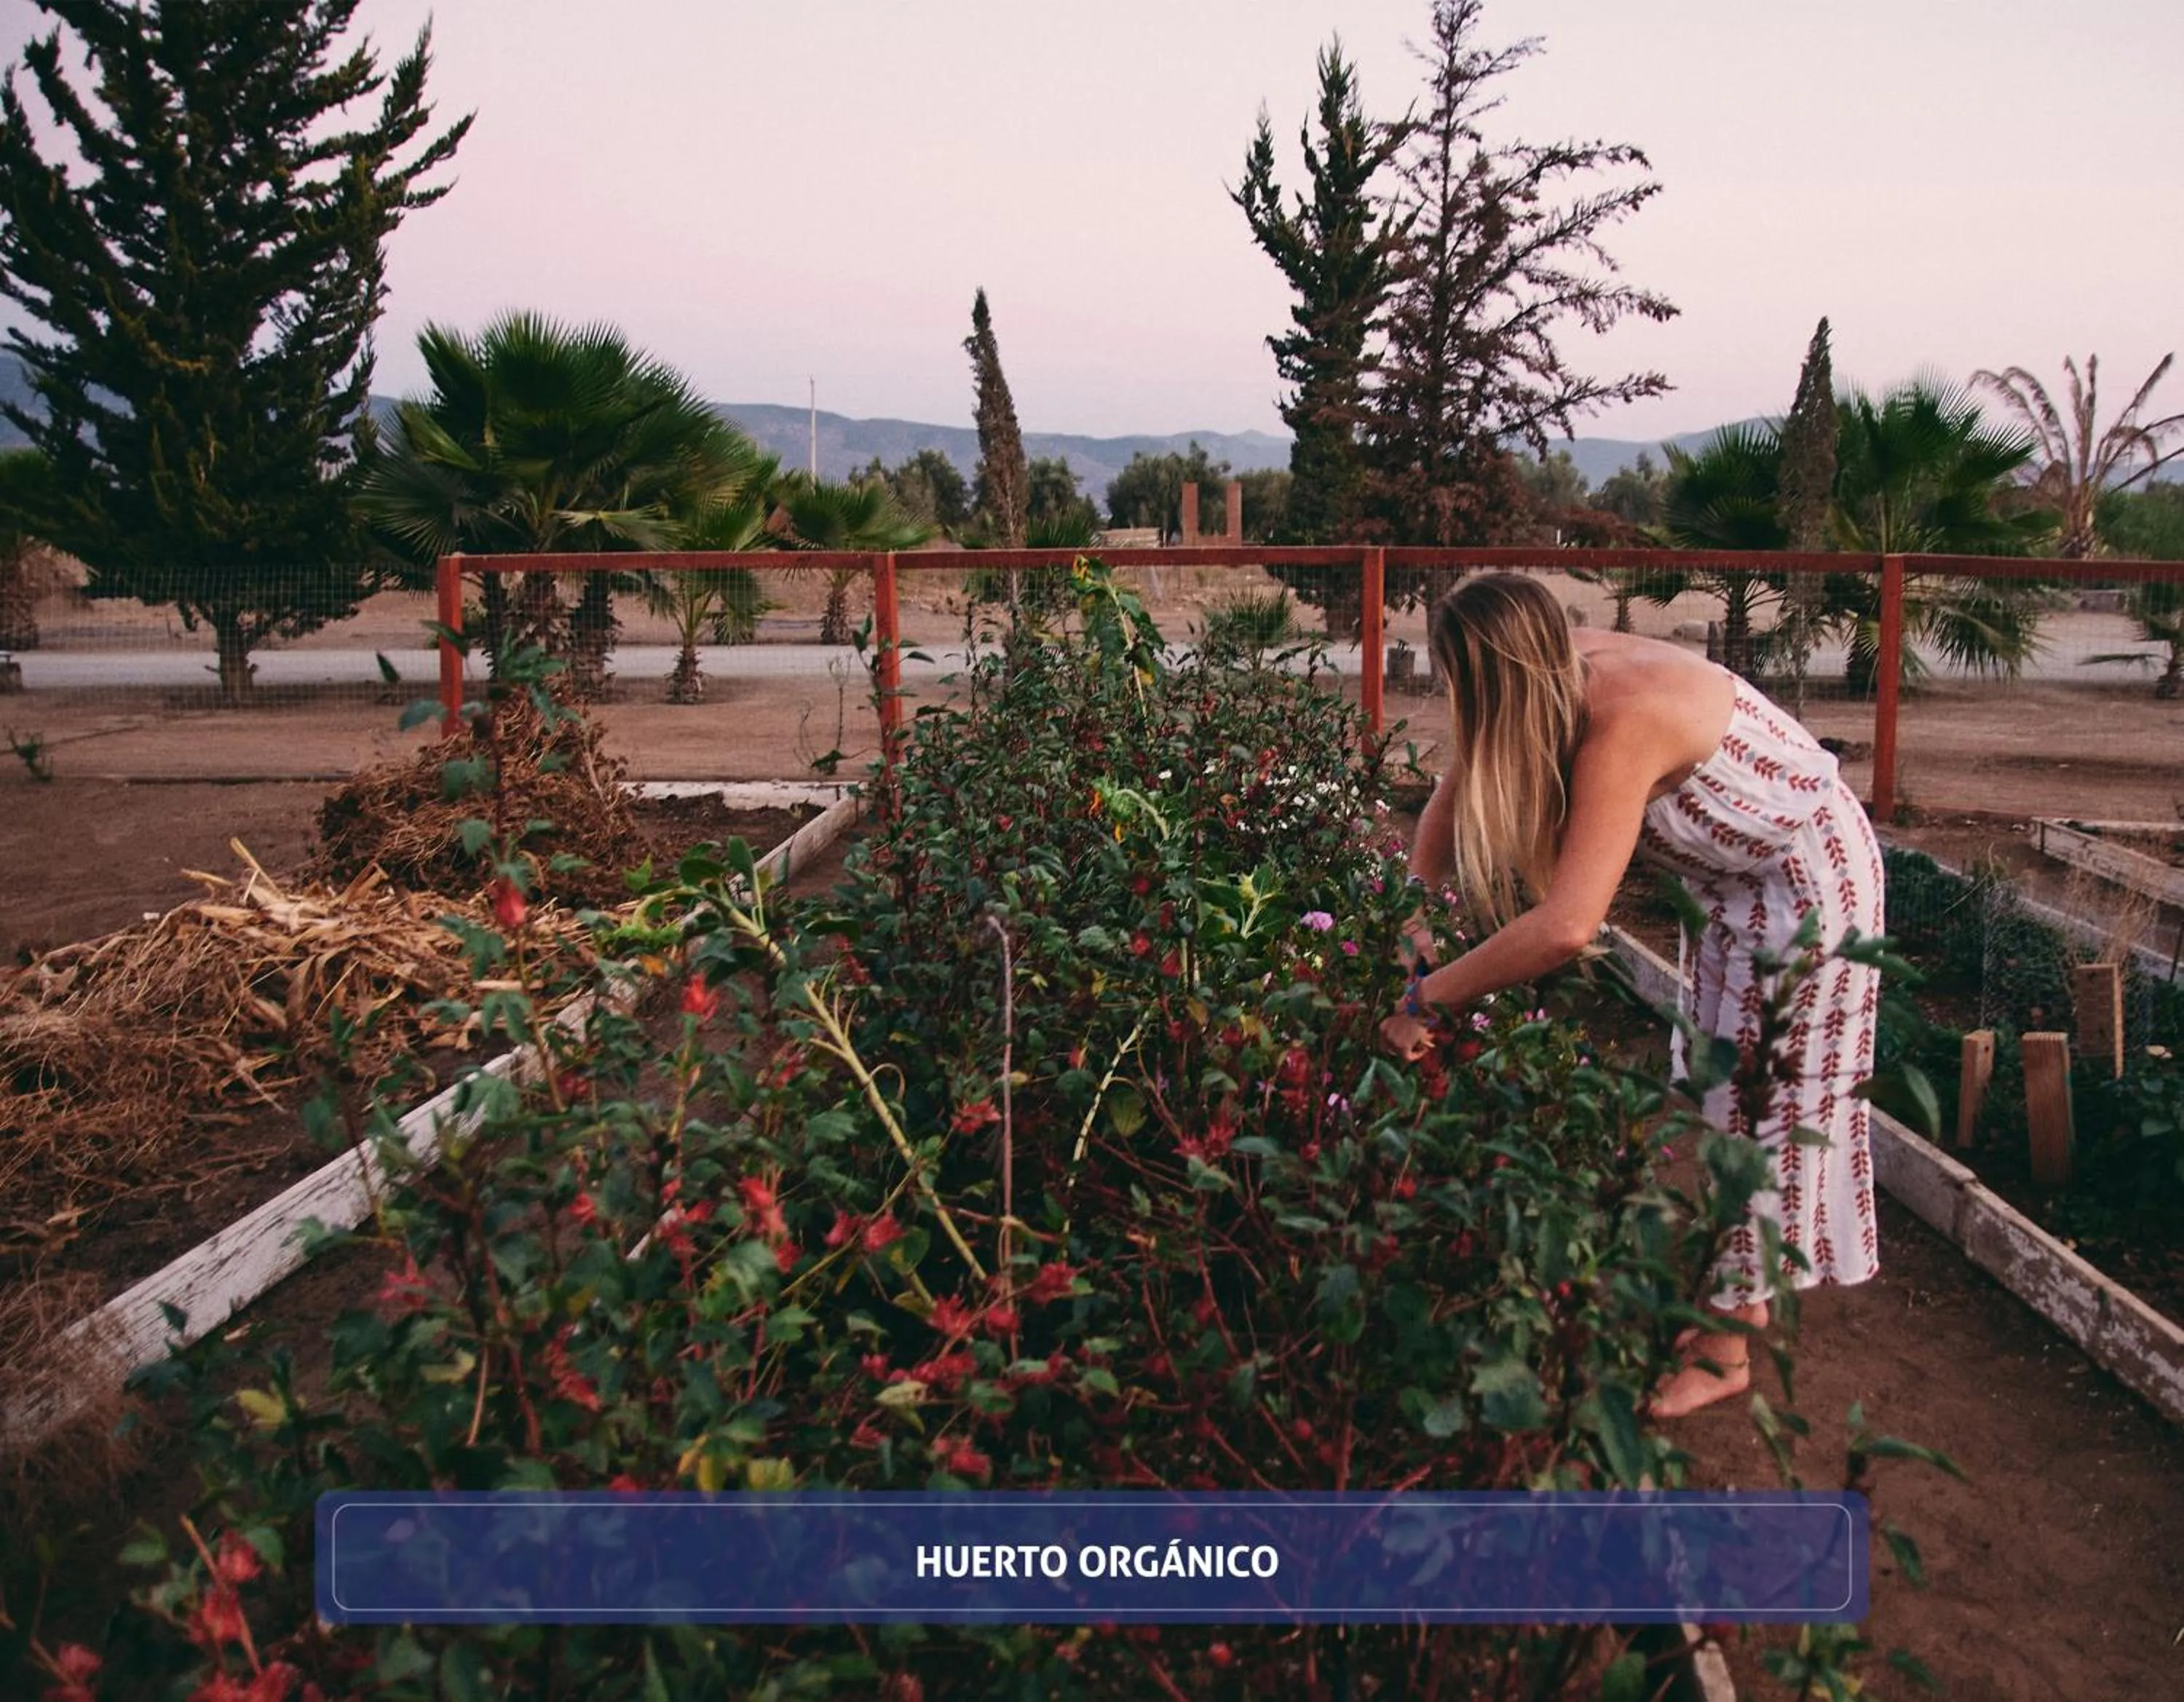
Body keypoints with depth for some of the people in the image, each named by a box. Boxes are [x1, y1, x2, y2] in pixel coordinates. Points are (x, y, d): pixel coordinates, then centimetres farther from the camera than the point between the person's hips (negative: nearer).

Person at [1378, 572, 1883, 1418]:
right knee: (1721, 1087, 16)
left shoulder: (1620, 723, -39)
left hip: (1807, 880, -8)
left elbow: (1566, 927, -47)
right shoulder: (1567, 669, -16)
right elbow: (1462, 778, -5)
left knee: (1762, 1099, 0)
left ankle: (1727, 1348, 13)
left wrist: (1423, 1001, -39)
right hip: (1737, 877, 9)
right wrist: (1412, 913, -12)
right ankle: (1730, 1292, 30)